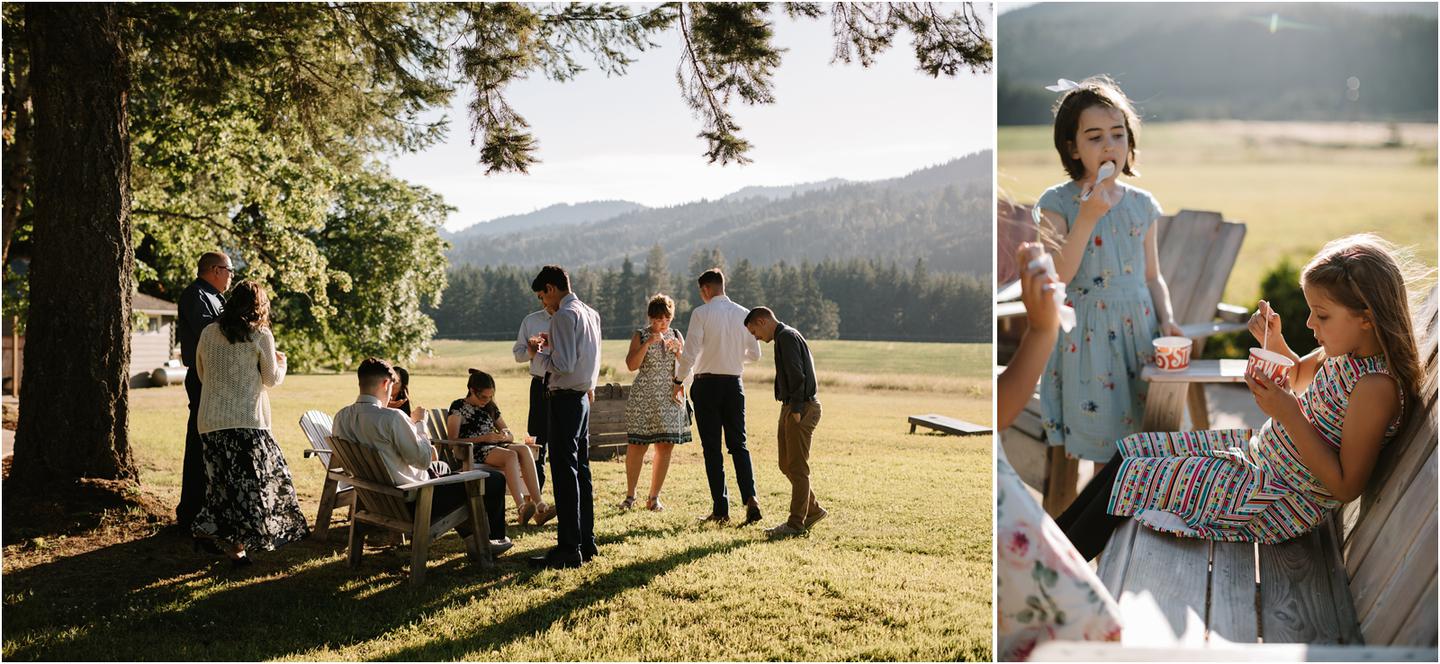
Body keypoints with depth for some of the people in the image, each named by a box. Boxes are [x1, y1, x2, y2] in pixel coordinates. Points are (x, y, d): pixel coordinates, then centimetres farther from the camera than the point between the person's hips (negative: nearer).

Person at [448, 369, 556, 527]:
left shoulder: (490, 407, 23)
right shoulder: (458, 407, 4)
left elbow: (511, 436, 24)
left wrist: (505, 435, -2)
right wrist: (483, 438, -16)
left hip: (495, 447, 6)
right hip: (472, 452, -6)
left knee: (524, 449, -27)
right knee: (511, 455, -35)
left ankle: (539, 505, -38)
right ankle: (521, 508, -50)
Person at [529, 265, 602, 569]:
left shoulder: (564, 315, -15)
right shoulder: (590, 313, 14)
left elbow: (563, 365, -22)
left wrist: (540, 353, -5)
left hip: (565, 398, -10)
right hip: (583, 396, 10)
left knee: (565, 474, -6)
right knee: (581, 471, 15)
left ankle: (569, 549, -3)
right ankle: (586, 542, 22)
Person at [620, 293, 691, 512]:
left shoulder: (676, 335, 11)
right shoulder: (640, 335, 1)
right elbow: (631, 365, -11)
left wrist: (679, 349, -10)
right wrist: (648, 343, -19)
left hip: (671, 398, 3)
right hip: (643, 399, -3)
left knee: (665, 447, 1)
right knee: (636, 446, -3)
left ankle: (654, 497, 12)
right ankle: (630, 496, 11)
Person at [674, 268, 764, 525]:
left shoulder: (701, 313, -9)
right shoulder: (744, 314, 3)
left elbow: (690, 352, -13)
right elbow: (754, 354, 8)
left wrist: (679, 381, 1)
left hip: (707, 383, -3)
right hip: (734, 383, 4)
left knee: (712, 448, 3)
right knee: (738, 444, 10)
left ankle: (720, 509, 4)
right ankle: (750, 498, -7)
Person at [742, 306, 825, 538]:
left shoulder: (786, 336, -11)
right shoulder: (786, 336, 20)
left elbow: (796, 375, -20)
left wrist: (796, 410, -19)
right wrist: (791, 408, 14)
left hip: (801, 409, -10)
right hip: (792, 408, 10)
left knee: (797, 467, -4)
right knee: (786, 465, 14)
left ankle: (796, 523, 2)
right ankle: (813, 510, 23)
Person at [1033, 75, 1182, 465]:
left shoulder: (1142, 204, 7)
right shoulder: (1057, 203, -7)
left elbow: (1152, 275, 13)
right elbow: (1058, 275, -17)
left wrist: (1166, 319, -2)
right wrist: (1088, 217, -22)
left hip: (1139, 328, 4)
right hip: (1086, 332, -4)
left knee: (1142, 429, 9)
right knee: (1091, 428, 2)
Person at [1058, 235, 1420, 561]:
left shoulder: (1376, 388, -27)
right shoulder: (1344, 349, -2)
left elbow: (1347, 487, -25)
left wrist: (1289, 415, -31)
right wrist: (1273, 341, -1)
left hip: (1282, 501, -9)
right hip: (1257, 449, 9)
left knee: (1131, 478, -11)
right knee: (1131, 450, 6)